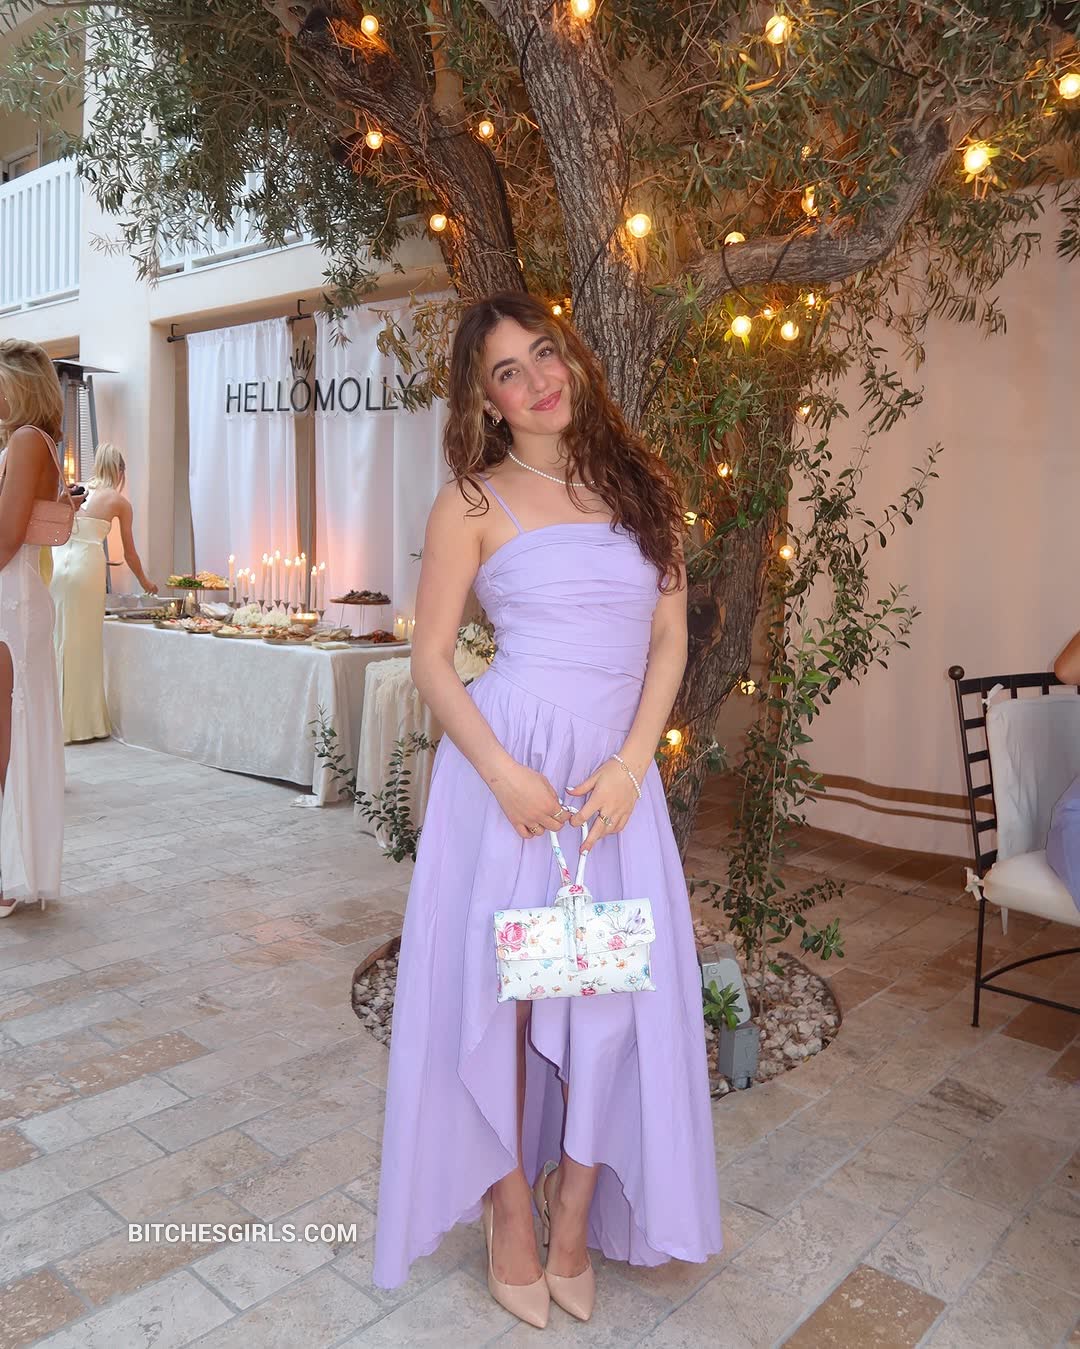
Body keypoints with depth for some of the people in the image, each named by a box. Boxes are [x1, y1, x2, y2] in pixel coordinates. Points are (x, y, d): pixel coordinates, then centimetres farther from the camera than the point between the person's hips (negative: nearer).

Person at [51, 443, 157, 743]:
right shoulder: (119, 501, 5)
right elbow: (129, 552, 11)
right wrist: (145, 582, 25)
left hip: (57, 562, 4)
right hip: (87, 565, -4)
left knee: (56, 637, 9)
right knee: (84, 642, 2)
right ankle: (82, 720, 7)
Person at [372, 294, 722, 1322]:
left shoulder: (636, 484, 10)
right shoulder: (473, 501, 1)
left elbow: (670, 637, 7)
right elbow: (430, 663, -1)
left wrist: (630, 762, -5)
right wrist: (505, 773, -13)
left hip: (617, 774, 3)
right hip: (505, 766, -3)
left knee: (617, 996, 5)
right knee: (498, 993, 5)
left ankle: (575, 1215, 26)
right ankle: (510, 1217, 26)